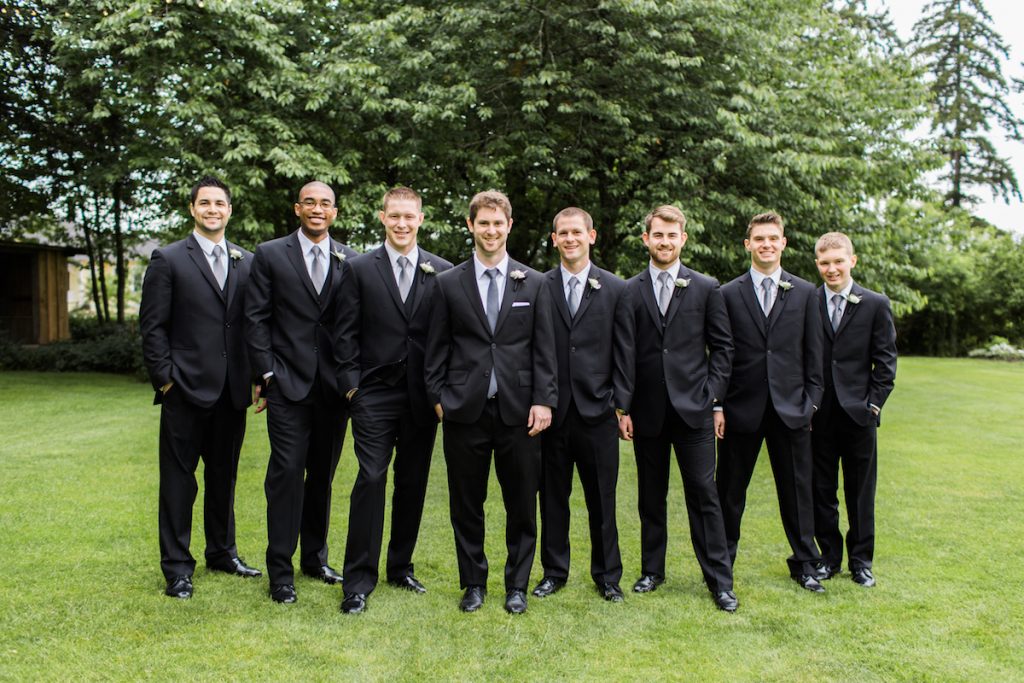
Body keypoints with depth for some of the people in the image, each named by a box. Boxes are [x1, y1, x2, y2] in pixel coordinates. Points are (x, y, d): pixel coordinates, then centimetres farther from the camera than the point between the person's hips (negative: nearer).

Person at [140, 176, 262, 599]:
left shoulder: (247, 263, 9)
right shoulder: (168, 260, -1)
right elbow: (152, 325, -4)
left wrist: (256, 376, 3)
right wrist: (165, 378, -9)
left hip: (232, 390, 4)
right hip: (187, 389, -4)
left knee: (224, 475, 15)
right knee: (179, 478, 4)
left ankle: (222, 552, 30)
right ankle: (177, 566, 14)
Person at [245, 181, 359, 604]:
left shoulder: (351, 261, 7)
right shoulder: (270, 255, 2)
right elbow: (256, 319, 0)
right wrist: (268, 374, -6)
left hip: (334, 386, 3)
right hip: (288, 383, -3)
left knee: (323, 474, 12)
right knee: (287, 472, -5)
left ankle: (315, 557, 26)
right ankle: (280, 571, 5)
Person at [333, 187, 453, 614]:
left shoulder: (442, 272, 5)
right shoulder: (360, 269, 3)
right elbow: (345, 334, 2)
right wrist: (351, 384, -5)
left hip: (422, 397, 2)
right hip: (375, 394, -2)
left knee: (413, 483, 10)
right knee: (371, 480, -6)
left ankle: (401, 566, 26)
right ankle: (359, 579, 2)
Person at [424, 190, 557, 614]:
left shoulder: (533, 283, 7)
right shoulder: (448, 283, 6)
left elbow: (544, 349, 4)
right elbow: (437, 348, 7)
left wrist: (544, 400, -4)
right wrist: (438, 396, 0)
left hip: (518, 411, 0)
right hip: (465, 411, 0)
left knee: (522, 506, 7)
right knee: (466, 506, 9)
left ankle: (517, 585, 23)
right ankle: (473, 583, 25)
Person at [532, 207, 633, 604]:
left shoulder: (615, 289, 4)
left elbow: (624, 353, 4)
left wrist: (622, 405, -1)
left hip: (597, 409, 0)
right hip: (552, 409, 0)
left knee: (602, 499, 8)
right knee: (552, 496, 10)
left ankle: (607, 575, 22)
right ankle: (554, 572, 24)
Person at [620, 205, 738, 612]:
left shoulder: (706, 288, 5)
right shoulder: (629, 291, 5)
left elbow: (722, 346, 5)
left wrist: (715, 400, -2)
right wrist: (623, 407, 0)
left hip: (693, 408, -1)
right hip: (647, 410, 1)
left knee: (703, 495, 0)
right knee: (651, 496, 11)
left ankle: (719, 580, 9)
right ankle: (652, 571, 24)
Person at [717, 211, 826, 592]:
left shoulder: (805, 293, 7)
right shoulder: (728, 294, 2)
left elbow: (813, 354, 7)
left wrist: (812, 401, 2)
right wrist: (718, 403, -2)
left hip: (790, 407, 1)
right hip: (742, 407, -1)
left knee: (797, 489, 10)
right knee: (730, 490, 8)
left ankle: (805, 563, 25)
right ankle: (722, 560, 22)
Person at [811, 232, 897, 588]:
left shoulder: (875, 304, 2)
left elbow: (885, 360, 3)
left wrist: (874, 403, -4)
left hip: (858, 412, 0)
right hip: (818, 414, 1)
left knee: (861, 491, 9)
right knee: (821, 490, 9)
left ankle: (861, 561, 21)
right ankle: (829, 557, 22)